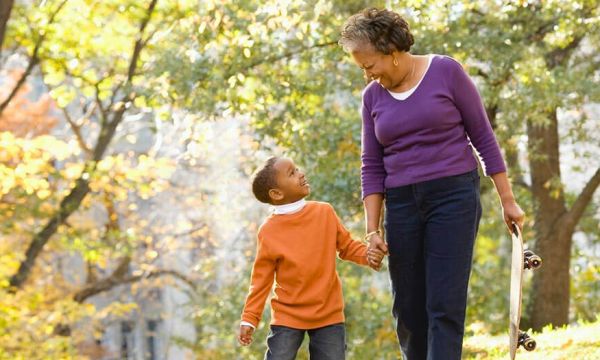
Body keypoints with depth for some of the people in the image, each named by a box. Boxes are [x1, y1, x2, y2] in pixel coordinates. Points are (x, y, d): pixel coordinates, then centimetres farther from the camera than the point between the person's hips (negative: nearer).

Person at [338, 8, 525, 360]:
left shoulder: (446, 71, -5)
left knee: (445, 306, -12)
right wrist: (373, 229, 2)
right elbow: (372, 167, 10)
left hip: (454, 195, -5)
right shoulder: (373, 96, 8)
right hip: (403, 204, 5)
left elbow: (484, 137, -1)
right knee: (407, 310, 4)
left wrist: (508, 200, 0)